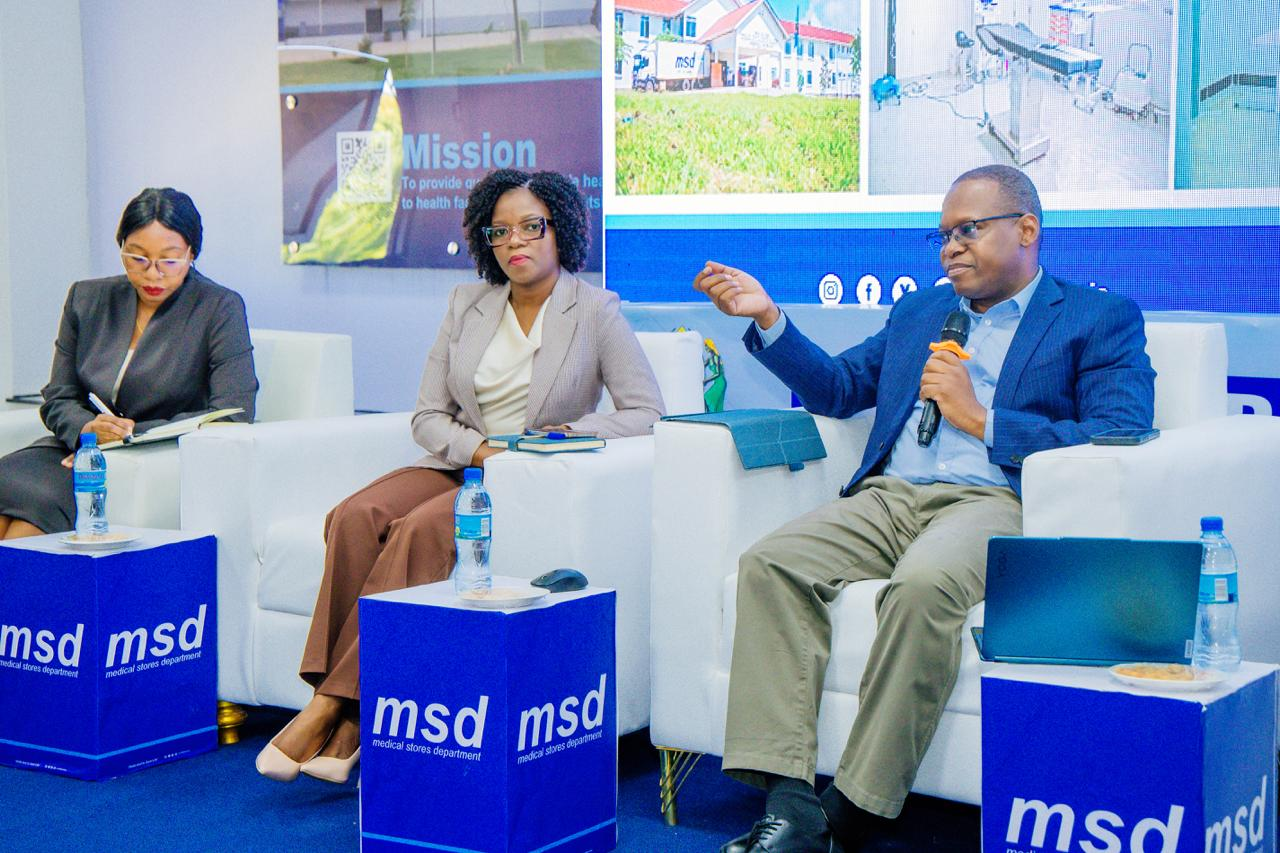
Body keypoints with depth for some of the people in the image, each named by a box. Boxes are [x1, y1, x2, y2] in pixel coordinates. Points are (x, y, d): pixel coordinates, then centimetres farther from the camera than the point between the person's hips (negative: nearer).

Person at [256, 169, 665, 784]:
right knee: (355, 517, -26)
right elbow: (428, 416, 9)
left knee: (419, 531, -32)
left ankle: (333, 706, -29)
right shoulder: (466, 305, 13)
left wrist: (570, 436, -19)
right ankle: (342, 732, -31)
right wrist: (480, 450, -11)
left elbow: (647, 412, -5)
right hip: (461, 465, 4)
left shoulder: (595, 311, 1)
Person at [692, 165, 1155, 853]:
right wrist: (767, 318, 16)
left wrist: (980, 418, -7)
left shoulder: (1101, 320, 11)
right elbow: (836, 388, 32)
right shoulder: (918, 312, 30)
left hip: (993, 502, -5)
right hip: (887, 498, 6)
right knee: (770, 563, -24)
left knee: (923, 584, -39)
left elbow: (1120, 436, -4)